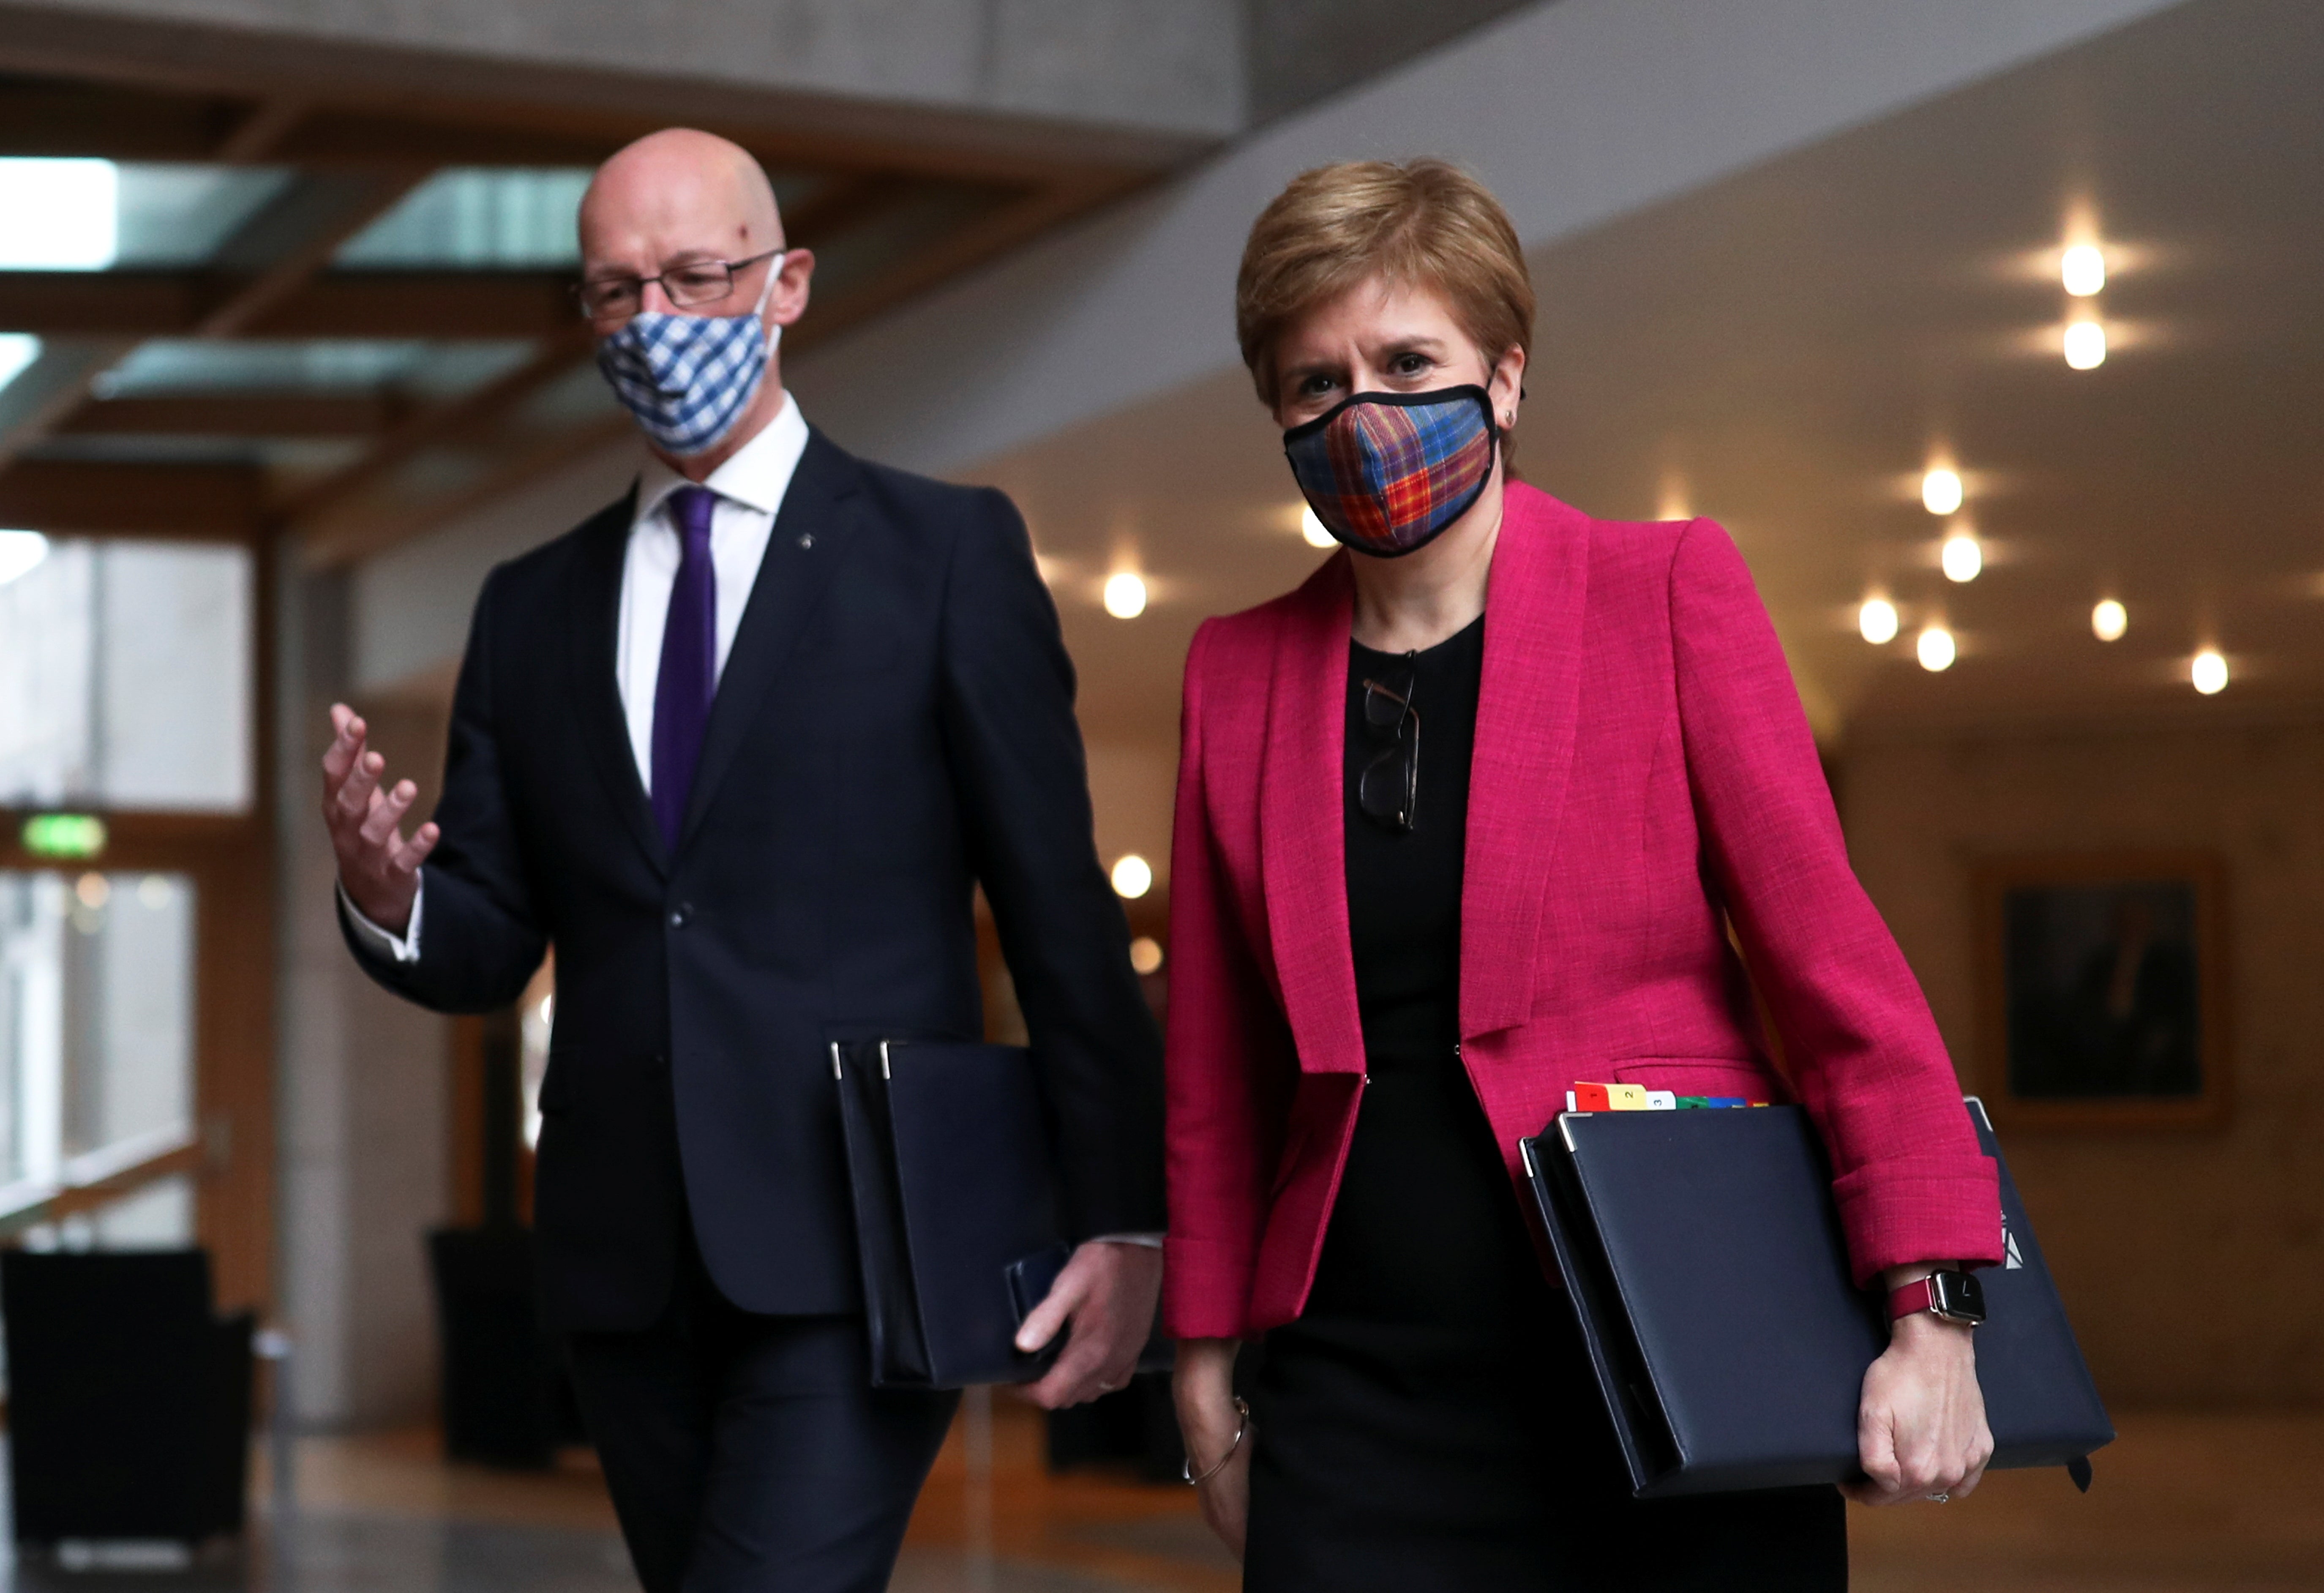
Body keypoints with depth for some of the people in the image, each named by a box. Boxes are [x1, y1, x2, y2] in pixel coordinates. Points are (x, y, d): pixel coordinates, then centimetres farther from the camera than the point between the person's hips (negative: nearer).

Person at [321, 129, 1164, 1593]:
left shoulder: (946, 552, 2)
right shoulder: (533, 608, 14)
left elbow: (1060, 908, -1)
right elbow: (493, 949, 12)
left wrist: (1121, 1217, -6)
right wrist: (391, 896, -11)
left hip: (855, 1254, -5)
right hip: (627, 1264, 5)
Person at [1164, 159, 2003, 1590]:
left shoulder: (1670, 588, -1)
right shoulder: (1238, 670, 9)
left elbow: (1831, 950, -6)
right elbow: (1220, 1069, 14)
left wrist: (1928, 1314, -13)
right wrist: (1206, 1355, 12)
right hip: (1370, 1404, 2)